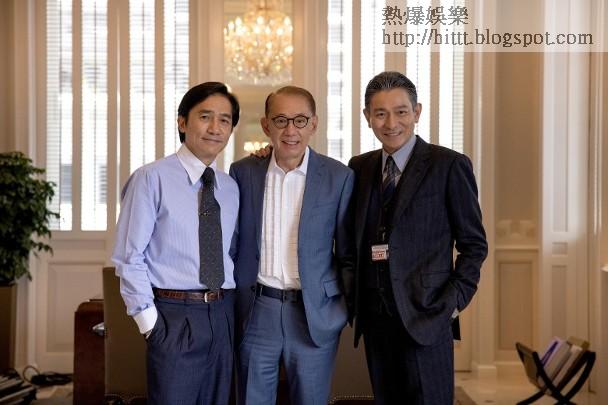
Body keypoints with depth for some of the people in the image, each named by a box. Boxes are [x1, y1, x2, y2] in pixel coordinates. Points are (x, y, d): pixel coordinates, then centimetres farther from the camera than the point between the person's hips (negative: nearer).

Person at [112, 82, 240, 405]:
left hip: (222, 314, 6)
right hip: (175, 315, -5)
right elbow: (129, 258, -9)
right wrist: (148, 321, -11)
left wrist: (228, 310, 8)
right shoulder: (152, 179, -8)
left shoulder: (230, 188, 10)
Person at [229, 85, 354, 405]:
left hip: (315, 313, -1)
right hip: (255, 313, 2)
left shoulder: (339, 177, -4)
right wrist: (230, 304, 6)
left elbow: (348, 252, 2)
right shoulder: (243, 172, 1)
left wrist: (347, 305, -1)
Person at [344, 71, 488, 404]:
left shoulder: (449, 166, -5)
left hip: (424, 316, -4)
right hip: (373, 317, 5)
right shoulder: (360, 168, 9)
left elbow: (474, 244, -2)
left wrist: (455, 299, -8)